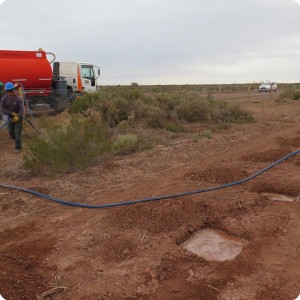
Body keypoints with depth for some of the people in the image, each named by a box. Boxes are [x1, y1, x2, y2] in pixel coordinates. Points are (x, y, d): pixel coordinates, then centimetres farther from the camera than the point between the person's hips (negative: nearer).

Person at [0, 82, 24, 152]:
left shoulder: (18, 98, -20)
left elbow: (21, 109, -24)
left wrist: (18, 117, -38)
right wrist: (12, 113, -23)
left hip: (18, 117, -4)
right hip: (10, 117, 4)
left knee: (17, 132, -5)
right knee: (10, 131, 9)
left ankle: (18, 147, 3)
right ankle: (18, 141, 35)